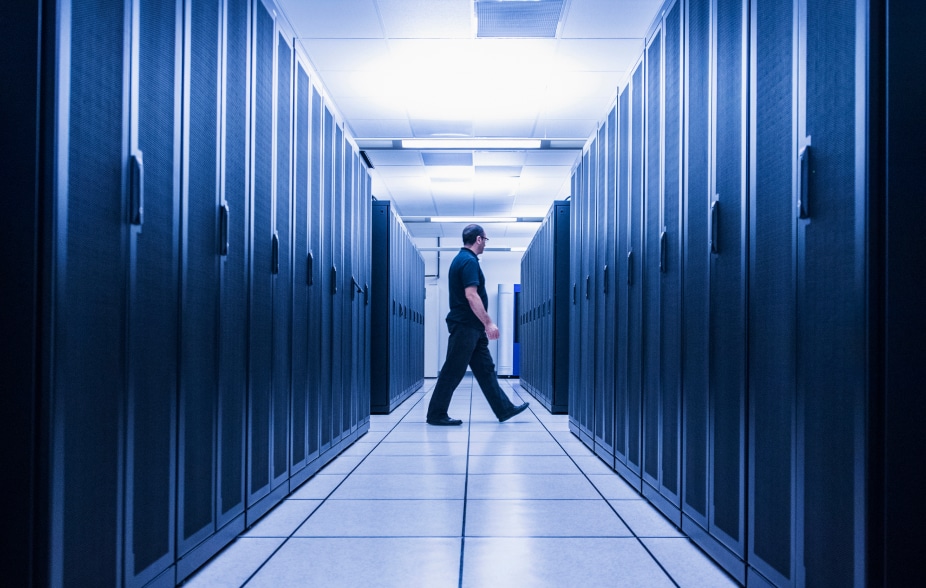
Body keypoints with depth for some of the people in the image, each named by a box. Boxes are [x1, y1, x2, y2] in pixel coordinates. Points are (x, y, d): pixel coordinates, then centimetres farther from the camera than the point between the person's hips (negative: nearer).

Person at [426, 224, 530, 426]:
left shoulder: (462, 259, 16)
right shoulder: (469, 261, -15)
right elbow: (471, 295, -23)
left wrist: (484, 323, 25)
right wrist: (488, 323, -21)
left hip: (471, 327, 11)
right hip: (465, 326, -11)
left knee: (486, 369, 11)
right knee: (453, 371, -5)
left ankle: (504, 409, 15)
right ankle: (436, 414, 1)